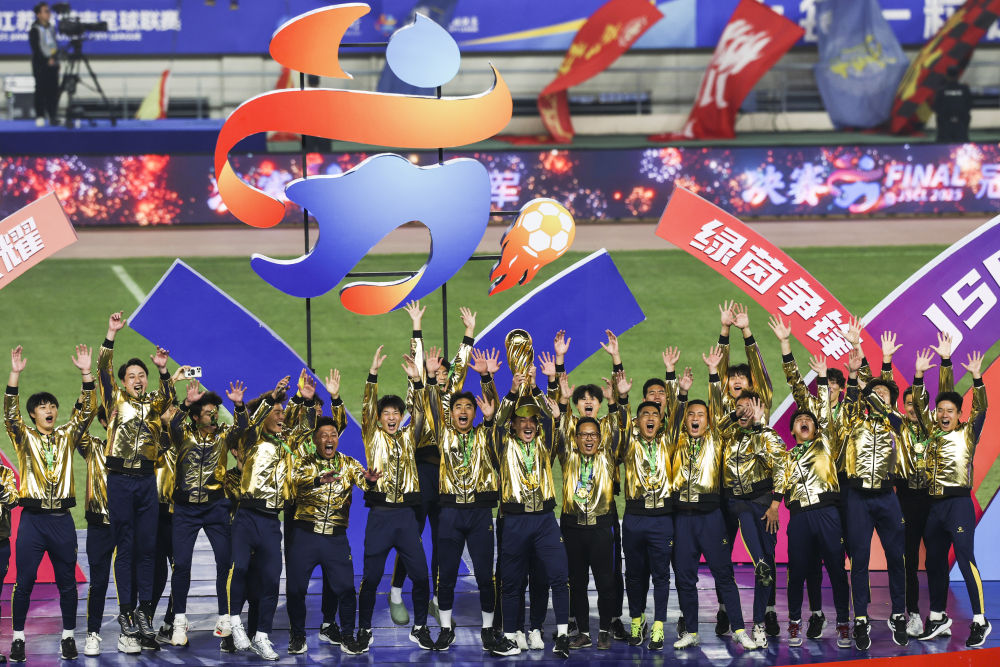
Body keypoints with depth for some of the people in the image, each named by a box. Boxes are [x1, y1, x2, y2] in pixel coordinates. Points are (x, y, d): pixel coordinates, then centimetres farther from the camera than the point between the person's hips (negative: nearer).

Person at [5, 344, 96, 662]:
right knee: (24, 582, -1)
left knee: (67, 582, 5)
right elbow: (10, 412, -10)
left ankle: (68, 636, 13)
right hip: (32, 518, -2)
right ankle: (18, 638, 5)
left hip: (62, 519, 2)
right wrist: (15, 374, -22)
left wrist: (86, 373, -11)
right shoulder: (25, 438, 5)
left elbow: (87, 410, 1)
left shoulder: (67, 436, 11)